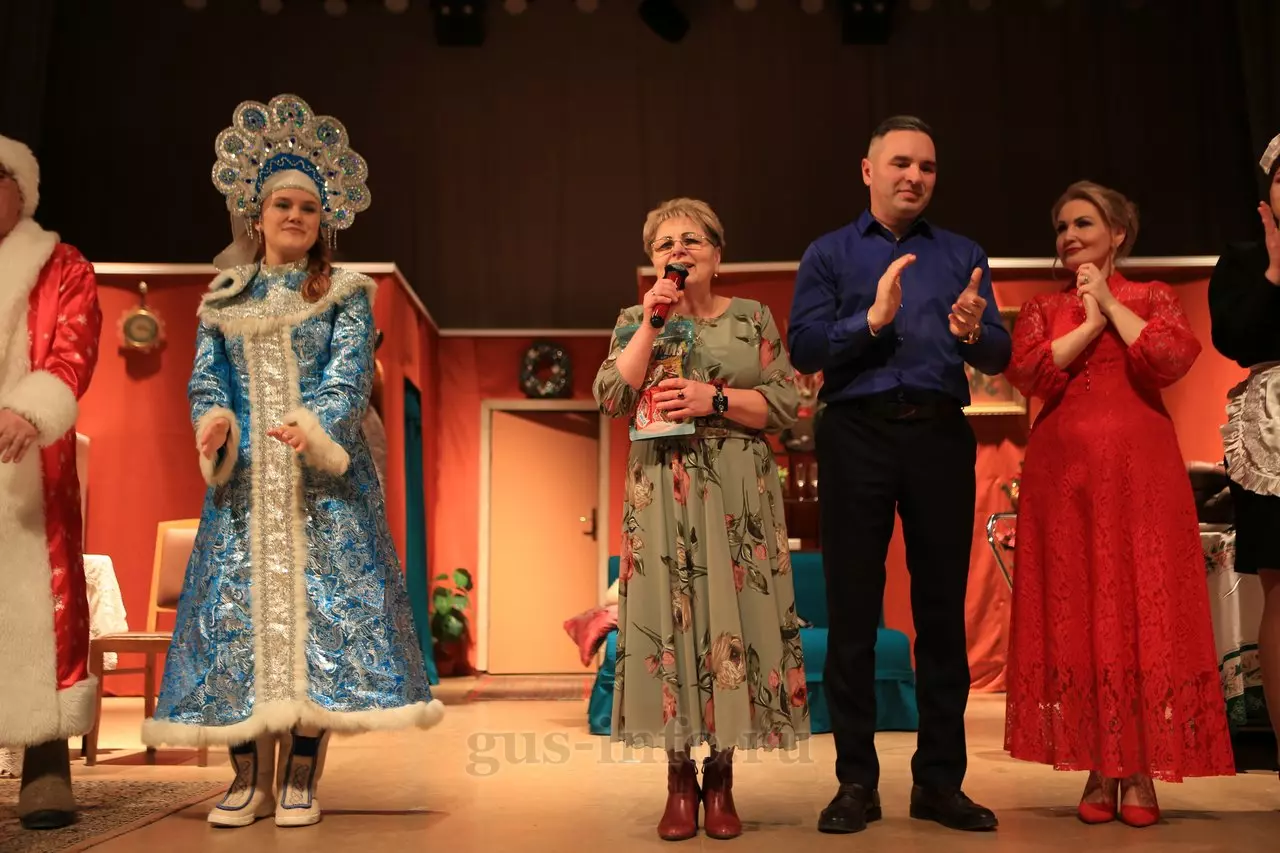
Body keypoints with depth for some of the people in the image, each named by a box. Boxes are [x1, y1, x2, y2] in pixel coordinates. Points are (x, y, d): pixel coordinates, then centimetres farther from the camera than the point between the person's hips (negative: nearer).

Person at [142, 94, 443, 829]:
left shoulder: (345, 294, 5)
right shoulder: (224, 299, 14)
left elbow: (350, 378, -7)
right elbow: (206, 380, 7)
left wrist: (313, 427, -26)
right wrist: (215, 422, -16)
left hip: (323, 478, -2)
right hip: (244, 478, 3)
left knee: (320, 607, -6)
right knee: (239, 609, 0)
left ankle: (300, 777, 2)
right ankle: (251, 776, 9)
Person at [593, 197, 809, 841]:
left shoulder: (753, 318, 9)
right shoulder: (635, 321, 12)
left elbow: (785, 405, 1)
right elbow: (611, 400, -3)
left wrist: (714, 399, -12)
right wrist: (651, 321, -6)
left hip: (739, 494, 0)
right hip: (661, 493, 1)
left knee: (733, 615, -3)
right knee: (667, 613, -3)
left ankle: (720, 776, 10)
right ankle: (679, 779, 9)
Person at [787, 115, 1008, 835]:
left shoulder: (963, 255, 16)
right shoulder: (829, 255, 11)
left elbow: (1000, 356, 5)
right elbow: (804, 349, -3)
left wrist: (972, 332, -16)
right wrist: (872, 319, -16)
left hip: (942, 436, 2)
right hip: (858, 434, -2)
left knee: (943, 608, 4)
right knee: (853, 611, 0)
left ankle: (940, 781, 15)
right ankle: (856, 782, 10)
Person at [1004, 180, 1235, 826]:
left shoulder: (1151, 297, 11)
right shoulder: (1042, 308, 16)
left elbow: (1173, 360, -9)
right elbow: (1027, 373, -3)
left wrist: (1113, 306, -2)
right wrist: (1090, 323, -4)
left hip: (1139, 470, -1)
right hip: (1063, 471, 2)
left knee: (1143, 609, -3)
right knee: (1075, 615, 0)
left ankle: (1140, 774, 4)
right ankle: (1099, 771, 7)